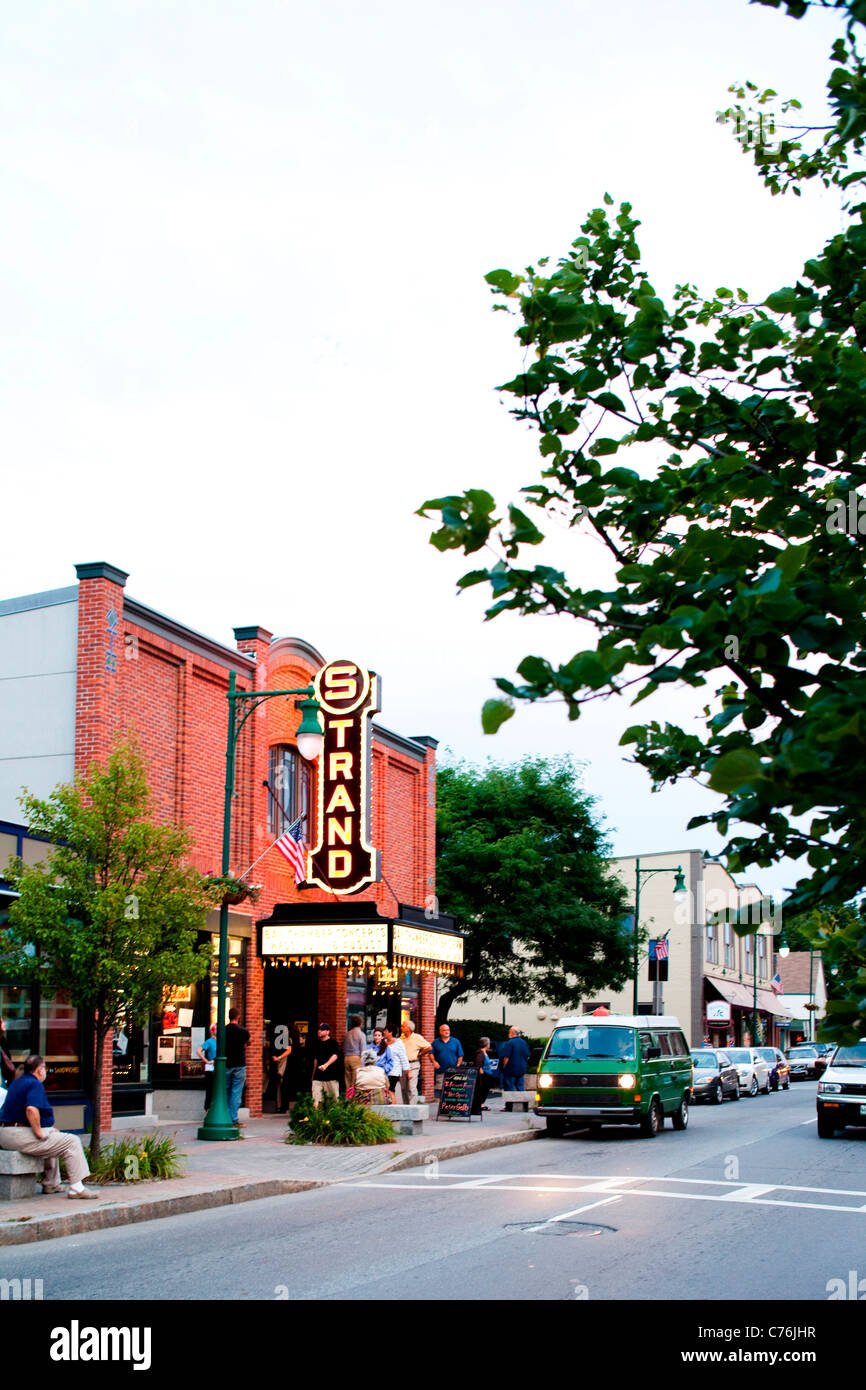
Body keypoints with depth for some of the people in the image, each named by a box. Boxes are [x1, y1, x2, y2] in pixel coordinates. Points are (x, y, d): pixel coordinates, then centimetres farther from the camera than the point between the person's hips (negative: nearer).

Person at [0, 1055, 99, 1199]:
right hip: (21, 1136, -10)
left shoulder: (17, 1082, 18)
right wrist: (39, 1133, -19)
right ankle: (77, 1188, -8)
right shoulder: (35, 1085, -13)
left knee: (53, 1133, 35)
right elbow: (31, 1110, -32)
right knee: (72, 1141, -5)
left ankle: (51, 1184, 34)